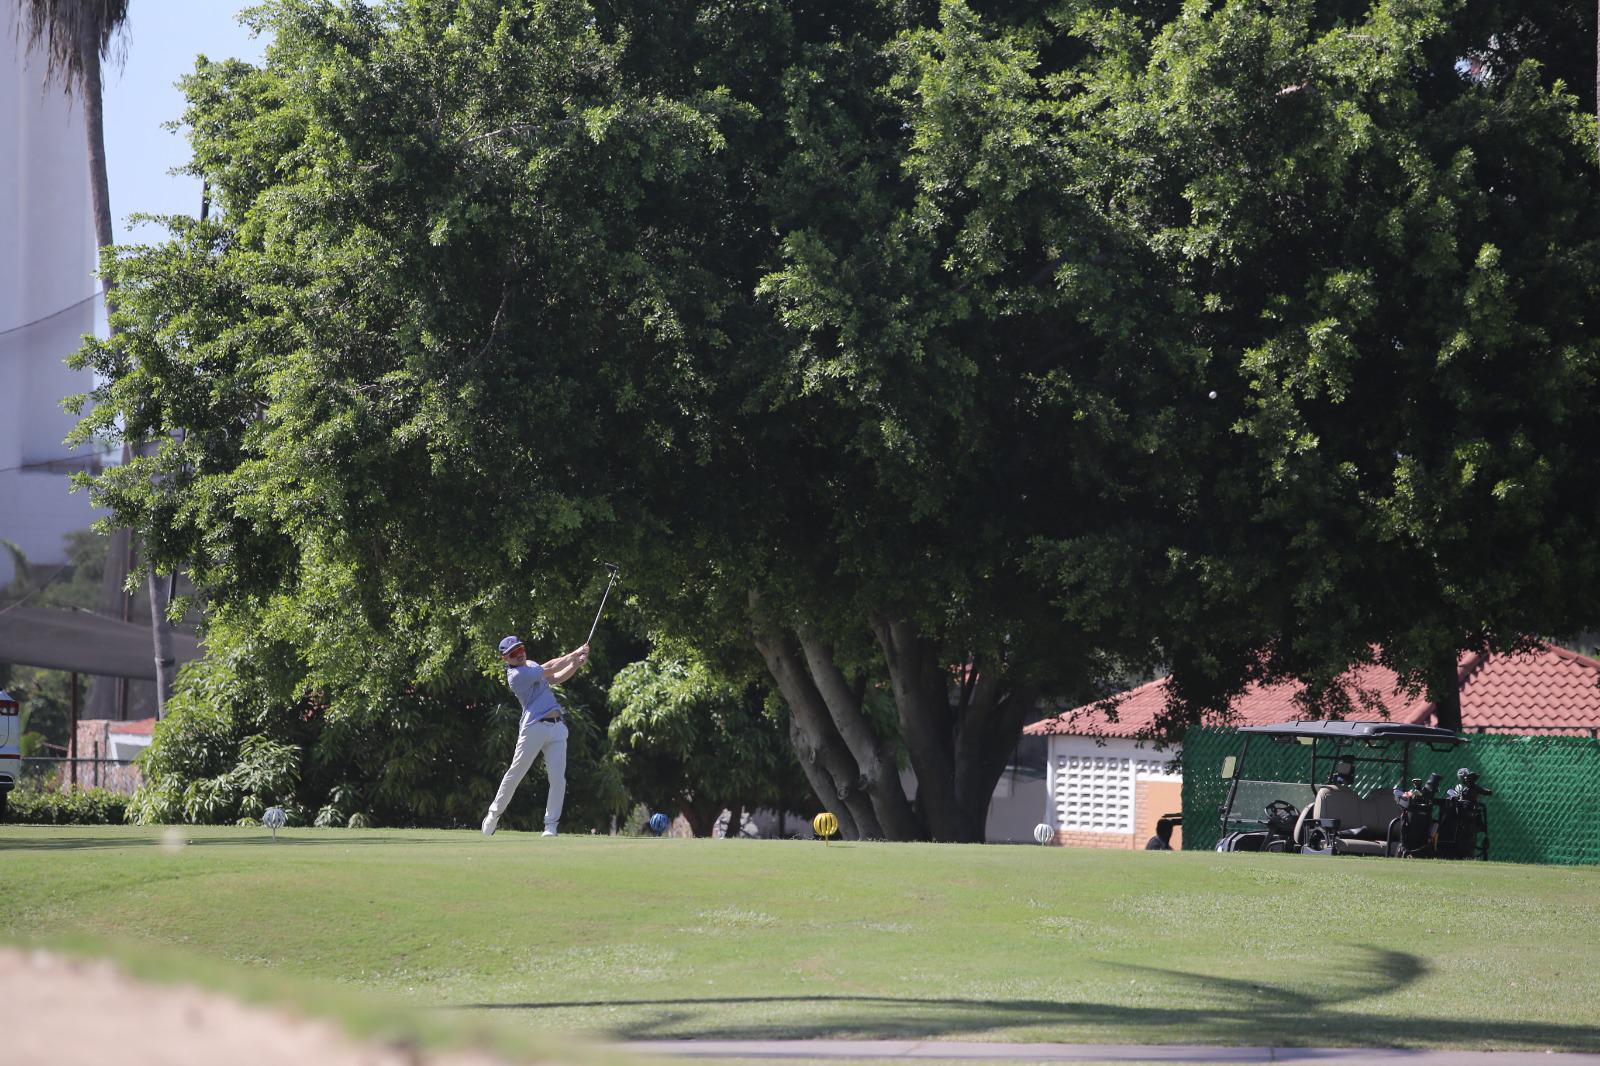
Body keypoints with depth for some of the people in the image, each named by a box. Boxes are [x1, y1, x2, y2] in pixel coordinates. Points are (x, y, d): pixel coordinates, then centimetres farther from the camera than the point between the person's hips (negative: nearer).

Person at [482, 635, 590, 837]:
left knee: (558, 779, -4)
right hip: (534, 728, -7)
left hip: (557, 728, 7)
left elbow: (556, 678, 20)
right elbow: (550, 669, -8)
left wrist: (576, 663, 6)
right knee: (515, 773, 0)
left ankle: (551, 826, 0)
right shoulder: (516, 675, -10)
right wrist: (575, 654, 1)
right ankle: (494, 814, 18)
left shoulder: (531, 665, 18)